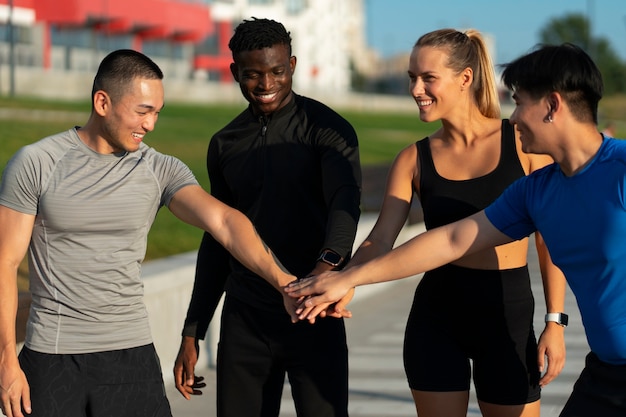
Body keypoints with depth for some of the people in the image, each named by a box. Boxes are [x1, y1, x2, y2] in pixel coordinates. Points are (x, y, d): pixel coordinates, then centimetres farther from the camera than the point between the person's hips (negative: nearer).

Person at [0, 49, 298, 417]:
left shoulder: (161, 171, 0)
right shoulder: (34, 164, -4)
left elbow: (223, 221, -15)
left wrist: (280, 278, -32)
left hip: (132, 354, 2)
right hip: (52, 357, -2)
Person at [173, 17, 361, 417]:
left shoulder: (327, 129, -5)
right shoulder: (225, 145, 10)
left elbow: (346, 201, -22)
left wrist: (329, 263, -43)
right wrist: (192, 334, 13)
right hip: (244, 320, 4)